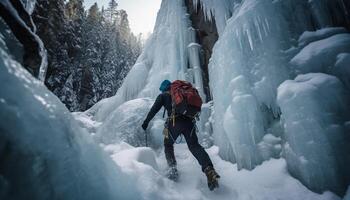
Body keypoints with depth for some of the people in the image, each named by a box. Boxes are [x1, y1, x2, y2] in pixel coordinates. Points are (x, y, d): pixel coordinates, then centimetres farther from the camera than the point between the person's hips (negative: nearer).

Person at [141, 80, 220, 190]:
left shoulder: (163, 96, 14)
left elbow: (154, 109, 10)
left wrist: (146, 122, 18)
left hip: (174, 122, -3)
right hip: (189, 121, 3)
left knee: (168, 144, 20)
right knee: (194, 145, 5)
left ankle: (172, 167, 2)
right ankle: (209, 169, -17)